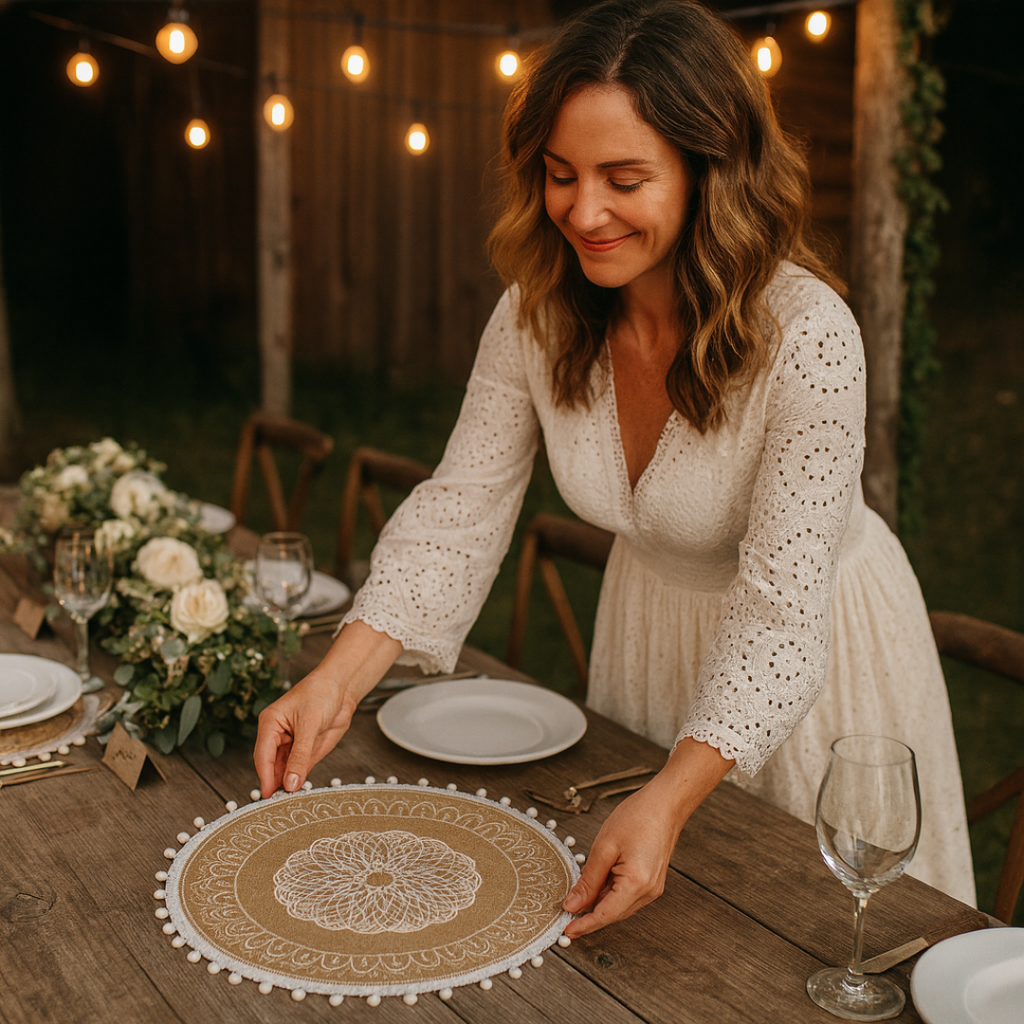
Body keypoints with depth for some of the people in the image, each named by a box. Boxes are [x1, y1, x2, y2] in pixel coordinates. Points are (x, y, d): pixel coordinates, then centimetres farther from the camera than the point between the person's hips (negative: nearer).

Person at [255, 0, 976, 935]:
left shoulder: (807, 337, -33)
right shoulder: (537, 314, -18)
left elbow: (781, 610, -34)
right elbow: (460, 507, -16)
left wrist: (669, 803, -47)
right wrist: (338, 681, -28)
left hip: (819, 640, -4)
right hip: (649, 617, 4)